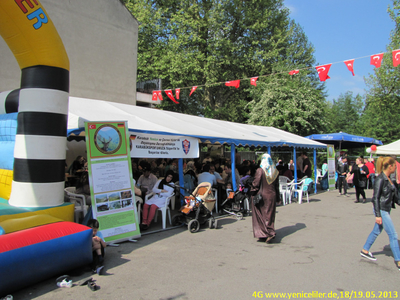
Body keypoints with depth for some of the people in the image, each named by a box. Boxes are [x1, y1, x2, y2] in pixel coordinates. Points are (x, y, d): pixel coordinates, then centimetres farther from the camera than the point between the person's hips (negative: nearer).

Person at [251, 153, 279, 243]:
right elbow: (277, 186, 10)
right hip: (272, 196, 5)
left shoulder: (260, 170, -13)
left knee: (260, 215, 5)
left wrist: (253, 193, -1)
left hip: (261, 195, -4)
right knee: (270, 215, 13)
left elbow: (255, 184, -13)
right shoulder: (275, 172, 4)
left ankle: (263, 234, 2)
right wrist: (277, 197, 17)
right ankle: (270, 232, 14)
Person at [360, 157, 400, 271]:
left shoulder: (388, 178, 6)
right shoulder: (380, 179, -20)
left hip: (386, 209, 9)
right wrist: (377, 215, -20)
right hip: (381, 210, -9)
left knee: (376, 231, 18)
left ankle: (365, 251, 31)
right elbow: (375, 198, -20)